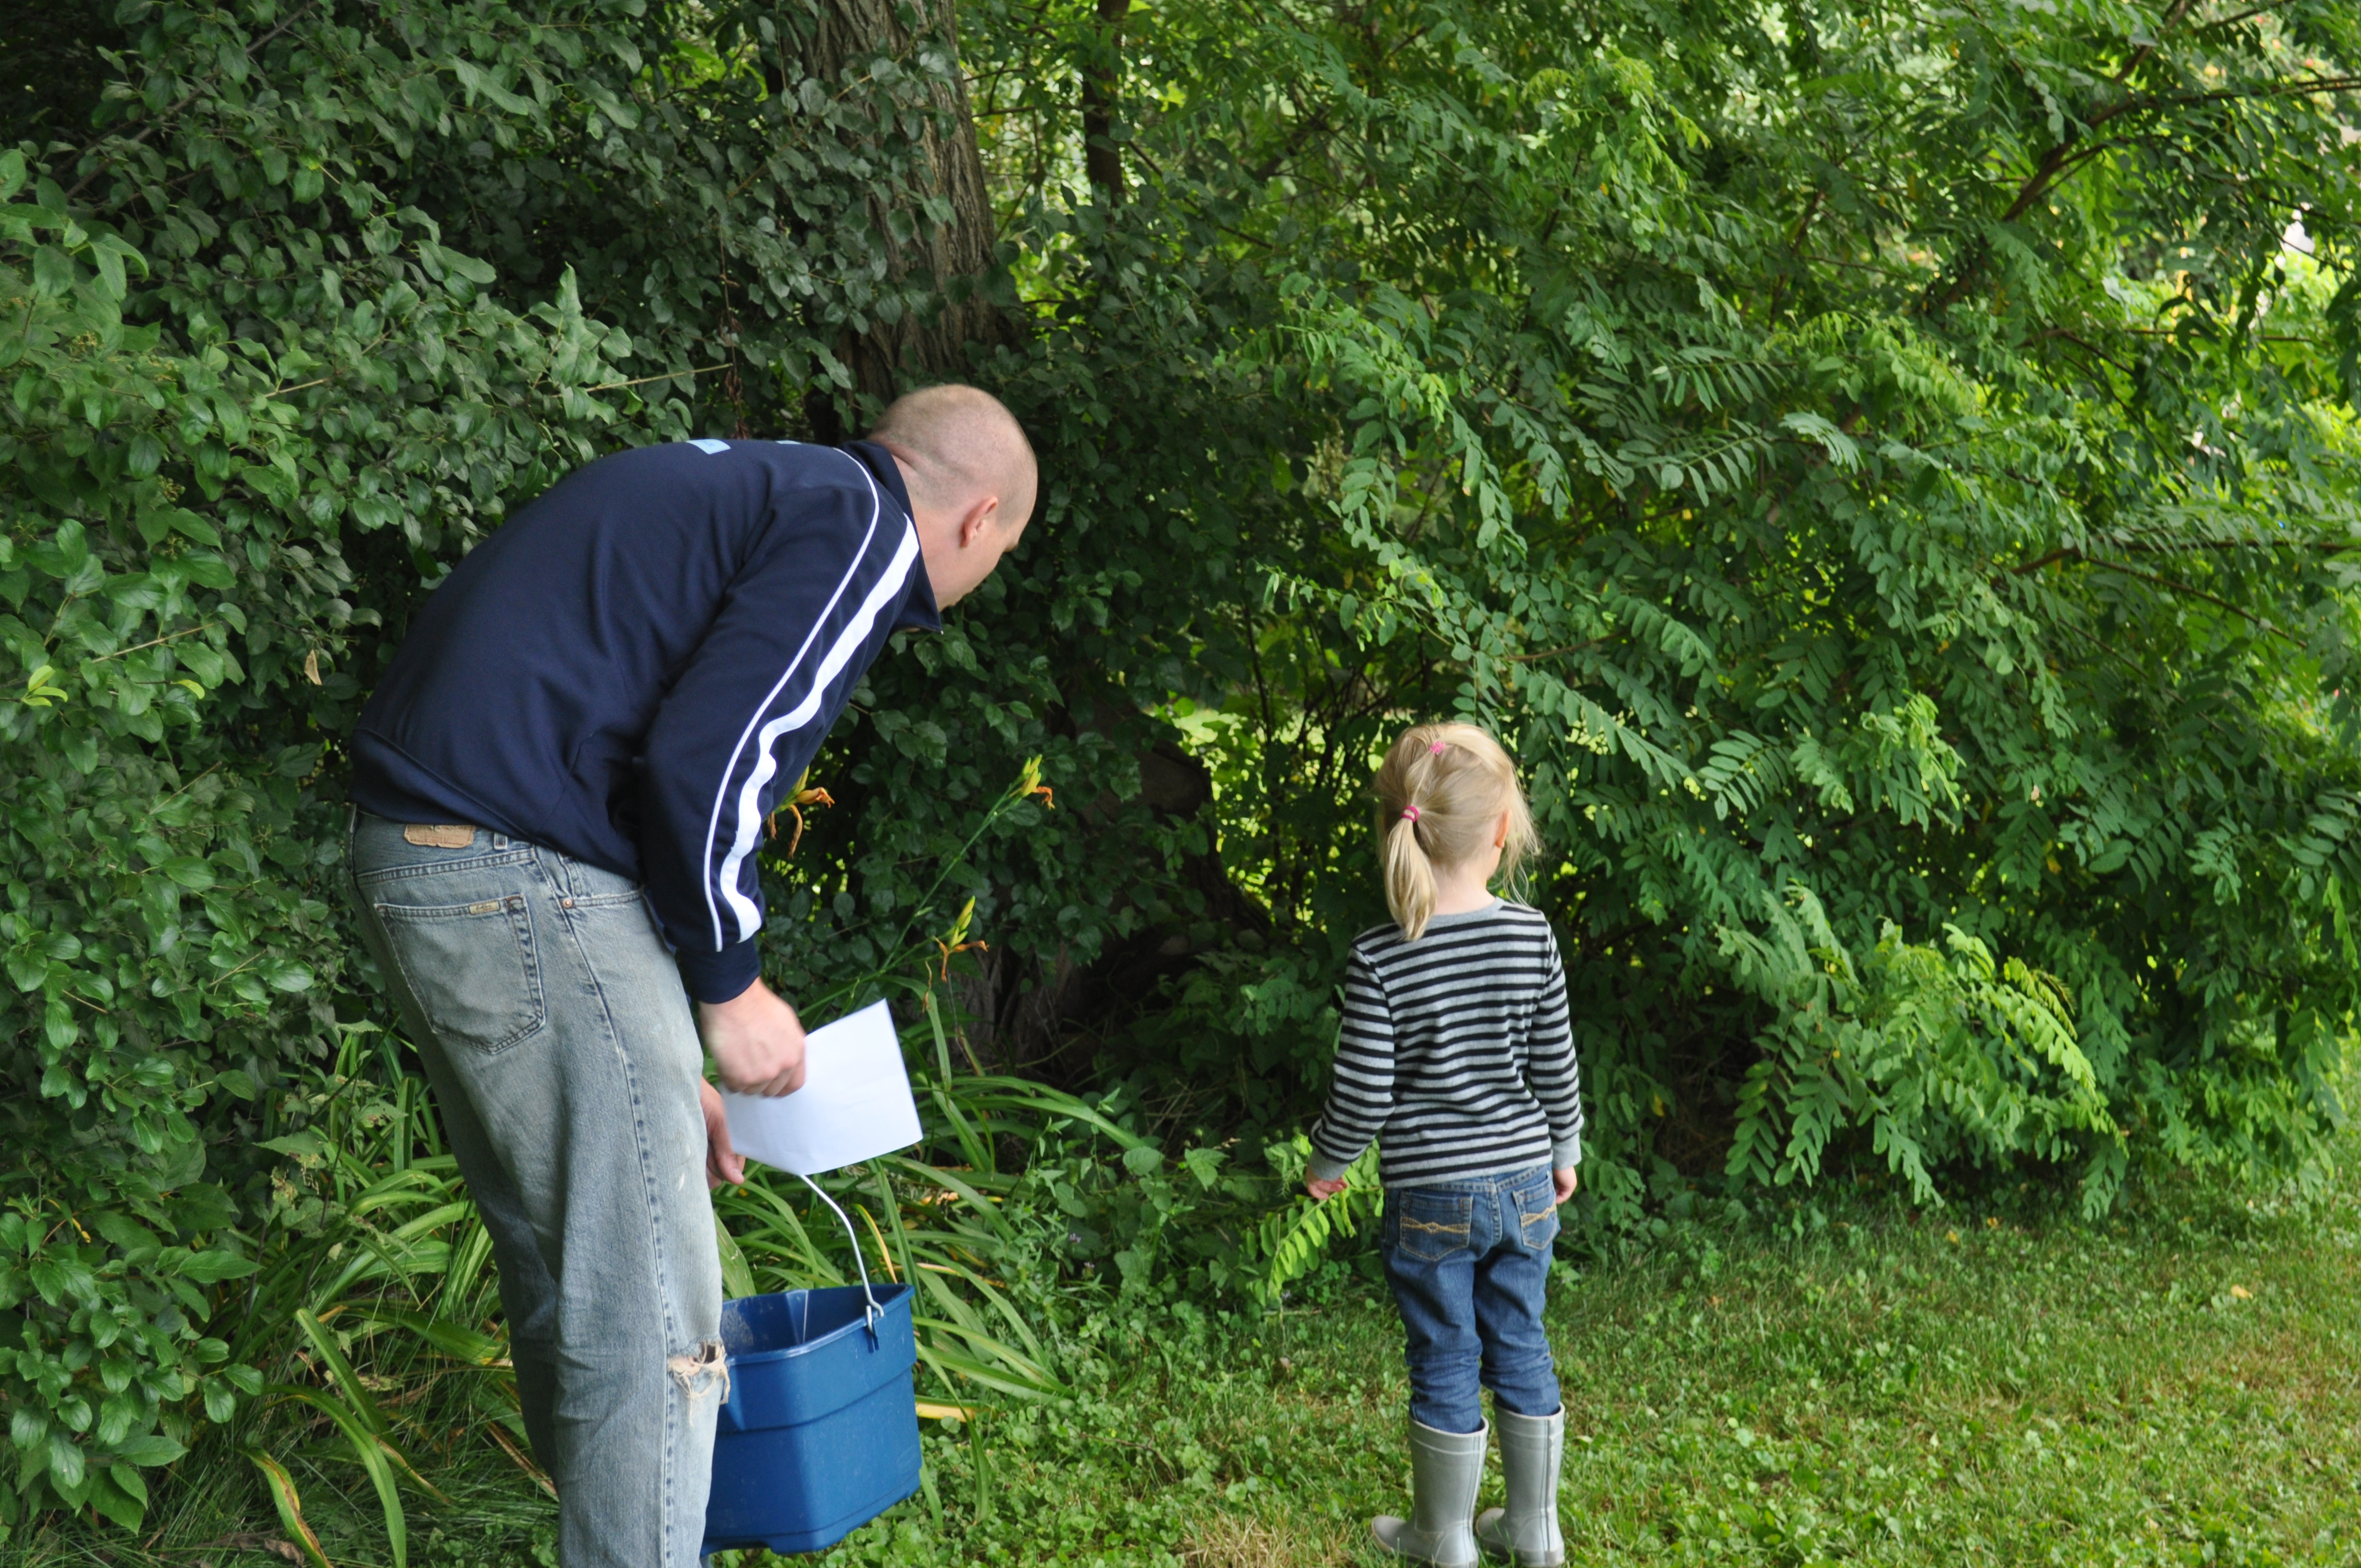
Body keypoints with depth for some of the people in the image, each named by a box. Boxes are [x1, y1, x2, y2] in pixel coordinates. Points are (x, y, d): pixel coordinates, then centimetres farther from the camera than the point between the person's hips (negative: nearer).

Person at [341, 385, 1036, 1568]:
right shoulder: (861, 531, -5)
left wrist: (666, 1064, 27)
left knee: (560, 1282, 21)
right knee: (650, 1323, -3)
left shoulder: (745, 490, 24)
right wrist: (731, 991, -3)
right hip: (528, 890, -10)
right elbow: (703, 764, -19)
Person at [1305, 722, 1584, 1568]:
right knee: (1521, 1348, 17)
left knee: (1445, 1363, 10)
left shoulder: (1379, 959, -18)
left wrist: (1325, 1165, 5)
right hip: (1524, 1186, 3)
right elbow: (1556, 1071, -1)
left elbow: (1361, 1097, -14)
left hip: (1429, 1197, -3)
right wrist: (1564, 1154, 16)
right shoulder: (1532, 937, -10)